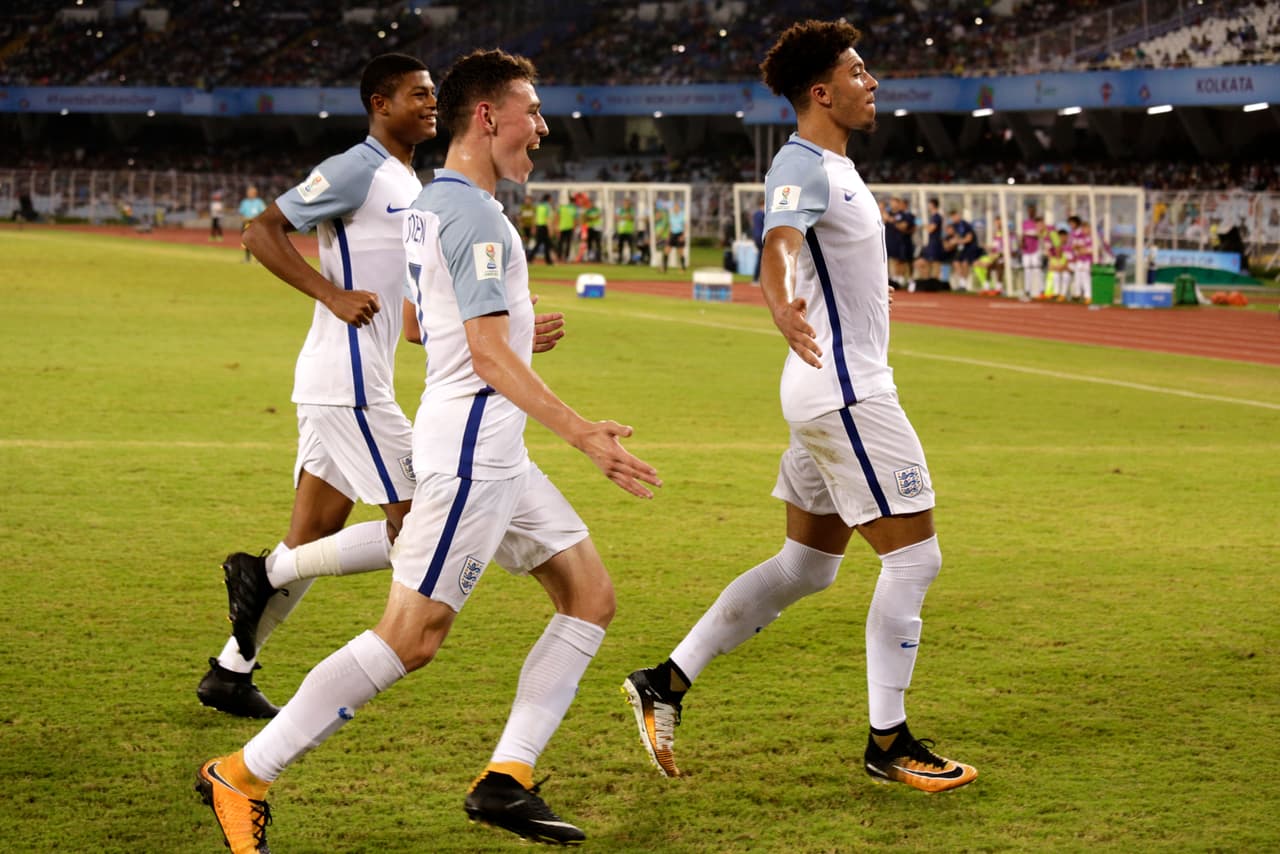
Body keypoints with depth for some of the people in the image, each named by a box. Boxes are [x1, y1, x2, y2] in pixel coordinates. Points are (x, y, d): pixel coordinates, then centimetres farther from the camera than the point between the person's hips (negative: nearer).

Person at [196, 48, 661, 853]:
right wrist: (584, 435, -23)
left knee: (591, 594, 9)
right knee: (412, 638, -10)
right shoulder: (474, 213, -16)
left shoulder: (432, 205, 15)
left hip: (494, 452, 11)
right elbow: (488, 354, -21)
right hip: (471, 446, -11)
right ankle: (244, 777, -3)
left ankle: (507, 777, 7)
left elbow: (413, 320, 25)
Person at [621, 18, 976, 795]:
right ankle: (888, 744, 3)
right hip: (847, 393, -10)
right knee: (914, 556, -5)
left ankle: (668, 682, 13)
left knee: (805, 567, 13)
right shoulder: (804, 169, -17)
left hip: (847, 390, 10)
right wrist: (785, 308, -58)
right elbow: (777, 245, -37)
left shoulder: (830, 166, 14)